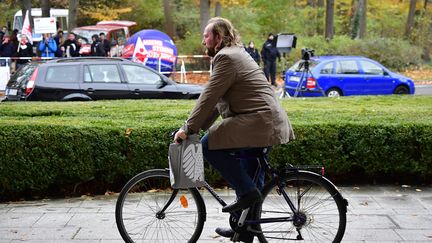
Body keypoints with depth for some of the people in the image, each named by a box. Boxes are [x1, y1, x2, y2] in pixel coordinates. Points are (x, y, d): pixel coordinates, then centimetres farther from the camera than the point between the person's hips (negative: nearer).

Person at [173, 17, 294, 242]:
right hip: (271, 123, 11)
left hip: (258, 121, -11)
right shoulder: (235, 55, 24)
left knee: (209, 145, -14)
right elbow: (216, 101, 22)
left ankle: (247, 191, -9)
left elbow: (208, 98, -15)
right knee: (250, 176, 17)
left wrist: (188, 129, -10)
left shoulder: (226, 57, -10)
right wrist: (196, 127, 16)